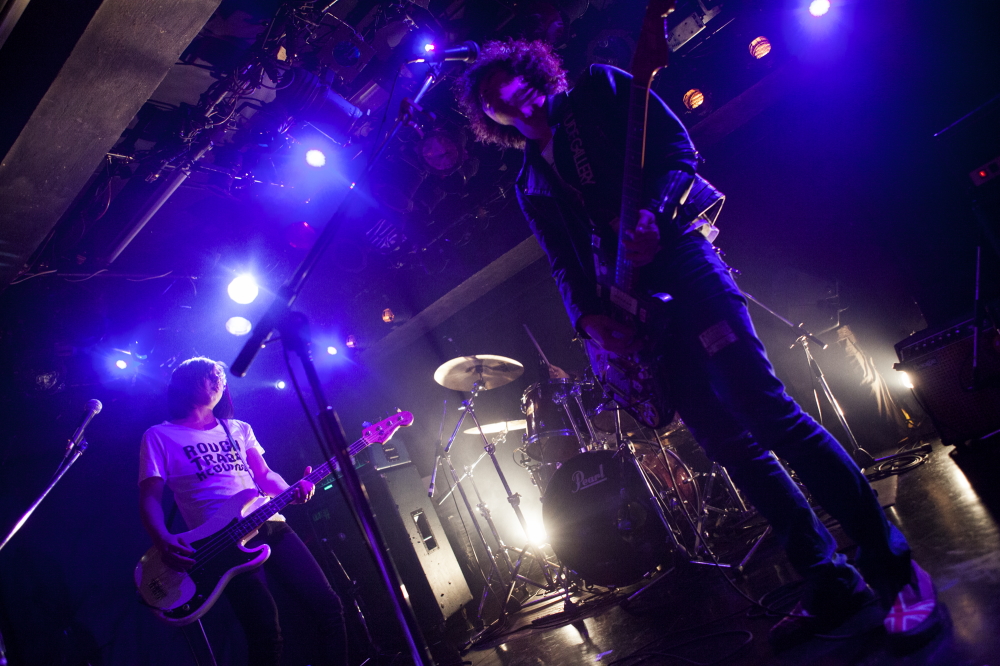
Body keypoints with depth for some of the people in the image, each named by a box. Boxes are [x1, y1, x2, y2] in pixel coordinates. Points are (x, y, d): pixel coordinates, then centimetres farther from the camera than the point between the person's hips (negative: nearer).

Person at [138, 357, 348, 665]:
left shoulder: (239, 429, 23)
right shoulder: (160, 436, 9)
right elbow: (150, 497, 1)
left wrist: (291, 491, -4)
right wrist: (164, 541, -18)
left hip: (271, 524, 5)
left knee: (328, 605, -3)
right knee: (266, 629, -20)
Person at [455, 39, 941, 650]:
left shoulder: (597, 89, 14)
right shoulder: (530, 185, 23)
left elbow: (676, 146, 3)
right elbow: (564, 264, 14)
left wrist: (652, 212, -16)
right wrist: (589, 317, -6)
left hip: (676, 251, -4)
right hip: (629, 299, 5)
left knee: (762, 406, -16)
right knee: (727, 440, -1)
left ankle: (894, 567, -3)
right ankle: (831, 582, 9)